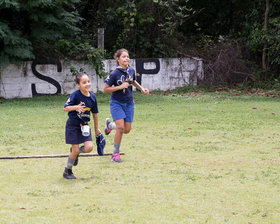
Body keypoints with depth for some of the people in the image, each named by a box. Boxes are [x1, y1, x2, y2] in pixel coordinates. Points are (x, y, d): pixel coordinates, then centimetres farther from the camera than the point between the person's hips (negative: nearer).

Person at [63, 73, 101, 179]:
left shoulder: (92, 97, -1)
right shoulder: (75, 95, -17)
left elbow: (95, 113, 10)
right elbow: (65, 108, -17)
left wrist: (96, 128, 17)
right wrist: (76, 107, -36)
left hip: (84, 125, 5)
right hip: (73, 125, -4)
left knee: (89, 147, -11)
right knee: (75, 151, -5)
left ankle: (75, 151, 22)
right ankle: (67, 171, 17)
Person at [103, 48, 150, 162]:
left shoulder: (131, 70, -1)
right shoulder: (114, 73, -17)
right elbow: (106, 89, -13)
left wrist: (142, 89, 6)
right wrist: (120, 87, -23)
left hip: (129, 103, 5)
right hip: (117, 102, -5)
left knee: (127, 130, 5)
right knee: (120, 128, -16)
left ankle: (110, 124, 36)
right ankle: (115, 153, -1)